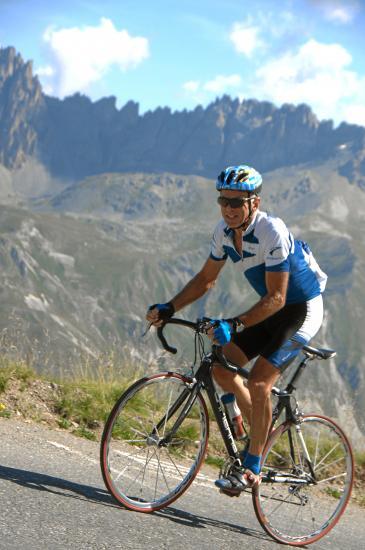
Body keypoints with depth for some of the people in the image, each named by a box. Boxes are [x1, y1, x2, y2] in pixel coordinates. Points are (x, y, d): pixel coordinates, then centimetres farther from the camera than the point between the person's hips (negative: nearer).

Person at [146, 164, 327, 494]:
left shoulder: (271, 232, -29)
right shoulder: (225, 231, -6)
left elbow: (276, 298, -29)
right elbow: (206, 279, 5)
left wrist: (233, 324, -39)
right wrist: (168, 309, -6)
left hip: (303, 310, -8)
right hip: (274, 309, 8)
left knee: (259, 382, -19)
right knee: (222, 366, -1)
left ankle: (251, 469, -8)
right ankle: (261, 431, 19)